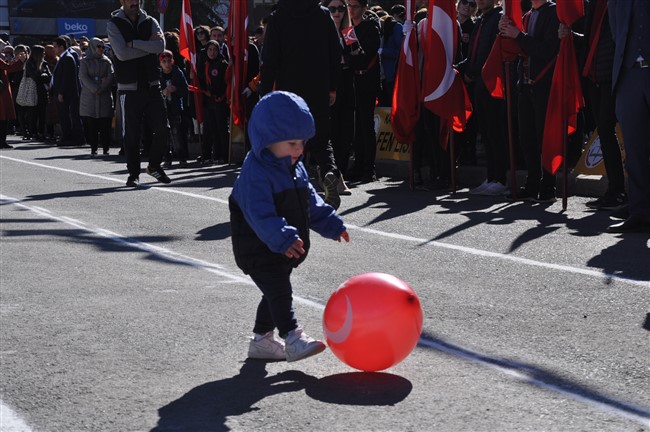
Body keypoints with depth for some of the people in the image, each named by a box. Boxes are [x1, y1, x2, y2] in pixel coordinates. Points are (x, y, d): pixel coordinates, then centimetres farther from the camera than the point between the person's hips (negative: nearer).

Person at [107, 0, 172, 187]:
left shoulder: (150, 22, 9)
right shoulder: (114, 24, 0)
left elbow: (160, 46, -10)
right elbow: (122, 53, -15)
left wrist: (133, 43, -14)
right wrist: (148, 46, -9)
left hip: (152, 85, 3)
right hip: (129, 88, -3)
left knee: (163, 128, -1)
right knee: (131, 134, -1)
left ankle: (154, 166, 20)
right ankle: (133, 173, 12)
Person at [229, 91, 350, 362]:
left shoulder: (295, 169, 8)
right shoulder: (255, 173, -24)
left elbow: (311, 202, 18)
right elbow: (260, 214, -34)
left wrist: (331, 224, 12)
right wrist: (283, 239, -44)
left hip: (285, 250, 10)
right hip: (259, 251, -10)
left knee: (276, 294, 18)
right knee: (279, 291, -17)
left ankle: (261, 341, 31)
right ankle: (293, 339, -21)